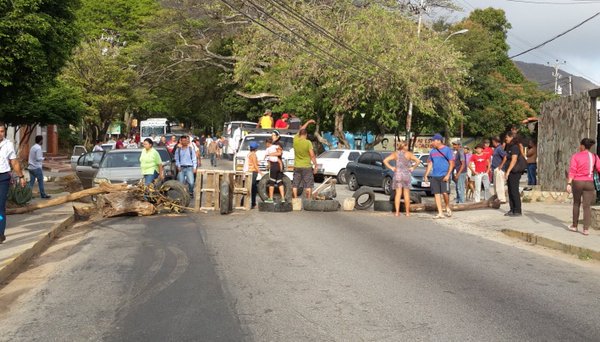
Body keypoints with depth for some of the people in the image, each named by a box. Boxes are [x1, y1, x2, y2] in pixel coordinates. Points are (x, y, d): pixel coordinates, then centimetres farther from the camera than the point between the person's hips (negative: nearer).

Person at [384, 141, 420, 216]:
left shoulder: (395, 154, 2)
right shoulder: (408, 154, -3)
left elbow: (385, 160, -5)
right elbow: (418, 161, -12)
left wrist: (391, 168, -1)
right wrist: (413, 167, -1)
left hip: (397, 174, 2)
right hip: (406, 174, -2)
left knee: (398, 194, 4)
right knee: (406, 194, 6)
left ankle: (397, 212, 0)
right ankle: (407, 212, 9)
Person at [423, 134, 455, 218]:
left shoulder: (447, 150, -3)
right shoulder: (432, 151, 13)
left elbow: (452, 163, -5)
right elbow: (430, 164, 19)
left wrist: (448, 175, -14)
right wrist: (426, 175, 12)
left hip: (444, 175, -5)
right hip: (434, 176, 5)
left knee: (445, 192, -14)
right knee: (436, 194, 2)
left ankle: (448, 208, 13)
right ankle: (440, 213, 7)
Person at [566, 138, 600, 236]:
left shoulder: (575, 156, -5)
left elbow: (572, 171, -12)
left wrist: (568, 184, -15)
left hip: (577, 182, -1)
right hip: (589, 183, 1)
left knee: (576, 203, 16)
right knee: (587, 206, 1)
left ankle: (574, 226, 24)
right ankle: (586, 229, -6)